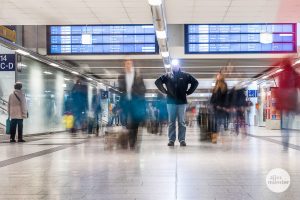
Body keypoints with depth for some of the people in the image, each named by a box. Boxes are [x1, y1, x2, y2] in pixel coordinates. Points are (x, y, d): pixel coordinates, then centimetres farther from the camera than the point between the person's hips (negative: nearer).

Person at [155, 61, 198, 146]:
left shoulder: (185, 75, 5)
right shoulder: (167, 76, 6)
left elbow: (195, 82, 11)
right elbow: (157, 82, 10)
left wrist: (188, 92, 4)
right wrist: (165, 91, 4)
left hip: (182, 102, 0)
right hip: (171, 102, 0)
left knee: (182, 122, 1)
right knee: (171, 122, 3)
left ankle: (182, 140, 3)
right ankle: (171, 140, 5)